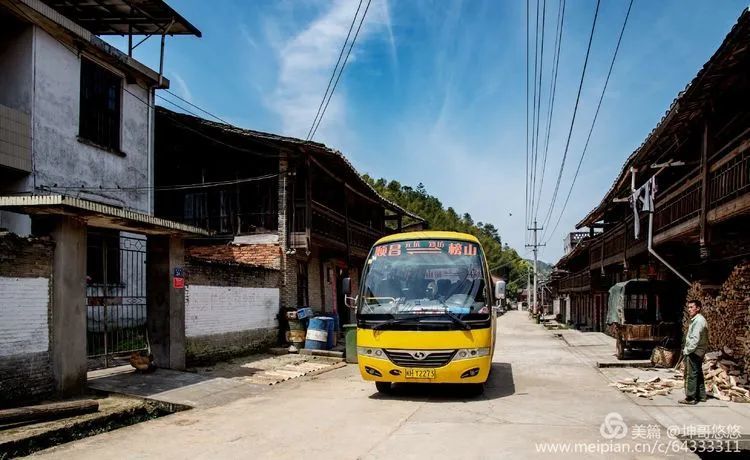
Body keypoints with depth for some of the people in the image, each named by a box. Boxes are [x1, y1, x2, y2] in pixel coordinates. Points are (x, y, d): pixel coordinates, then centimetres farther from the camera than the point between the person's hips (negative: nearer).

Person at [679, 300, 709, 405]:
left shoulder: (698, 321, -18)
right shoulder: (696, 320, 15)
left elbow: (695, 339, -23)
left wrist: (687, 350, -18)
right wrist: (686, 349, 14)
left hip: (694, 352, -11)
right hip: (698, 352, 11)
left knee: (691, 375, -6)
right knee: (698, 374, 16)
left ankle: (691, 398, -3)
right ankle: (701, 395, 24)